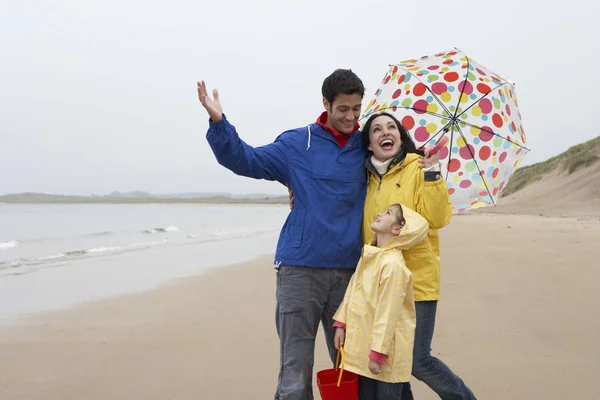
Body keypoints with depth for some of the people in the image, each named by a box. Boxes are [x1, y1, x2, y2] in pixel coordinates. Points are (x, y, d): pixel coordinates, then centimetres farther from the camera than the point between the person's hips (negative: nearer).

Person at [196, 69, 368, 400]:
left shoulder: (367, 149, 8)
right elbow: (245, 160, -2)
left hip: (349, 271, 3)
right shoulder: (297, 144, 2)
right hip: (300, 268, -3)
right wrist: (219, 123, -14)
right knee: (295, 369, -1)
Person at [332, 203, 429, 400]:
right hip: (363, 345, 8)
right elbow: (351, 292, 14)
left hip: (385, 350, -8)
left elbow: (387, 314, -23)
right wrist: (341, 323, 11)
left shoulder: (393, 264, -23)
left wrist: (378, 353, -20)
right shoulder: (368, 256, 6)